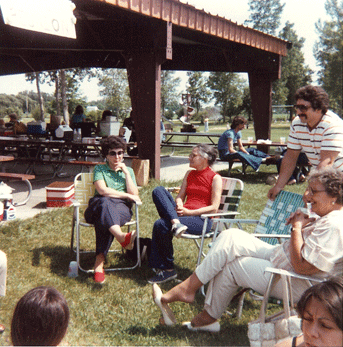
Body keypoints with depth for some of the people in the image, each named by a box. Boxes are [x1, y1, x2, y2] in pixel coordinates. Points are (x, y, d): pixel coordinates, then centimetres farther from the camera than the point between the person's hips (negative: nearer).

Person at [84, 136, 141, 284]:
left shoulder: (128, 171, 22)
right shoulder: (99, 169, 14)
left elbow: (134, 195, 7)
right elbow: (102, 191, -5)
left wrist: (126, 172, 4)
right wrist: (127, 195, -4)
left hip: (122, 208, 1)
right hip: (99, 205, -1)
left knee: (104, 218, -37)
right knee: (104, 202, -40)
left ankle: (99, 262, -47)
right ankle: (122, 237, -66)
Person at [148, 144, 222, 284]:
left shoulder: (215, 178, 0)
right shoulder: (189, 174, 20)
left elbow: (214, 208, -7)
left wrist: (189, 212, -14)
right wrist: (179, 206, -7)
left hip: (201, 219, -6)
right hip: (183, 214, 6)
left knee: (161, 225, -28)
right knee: (158, 190, -15)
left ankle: (167, 270, -13)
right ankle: (176, 223, -35)